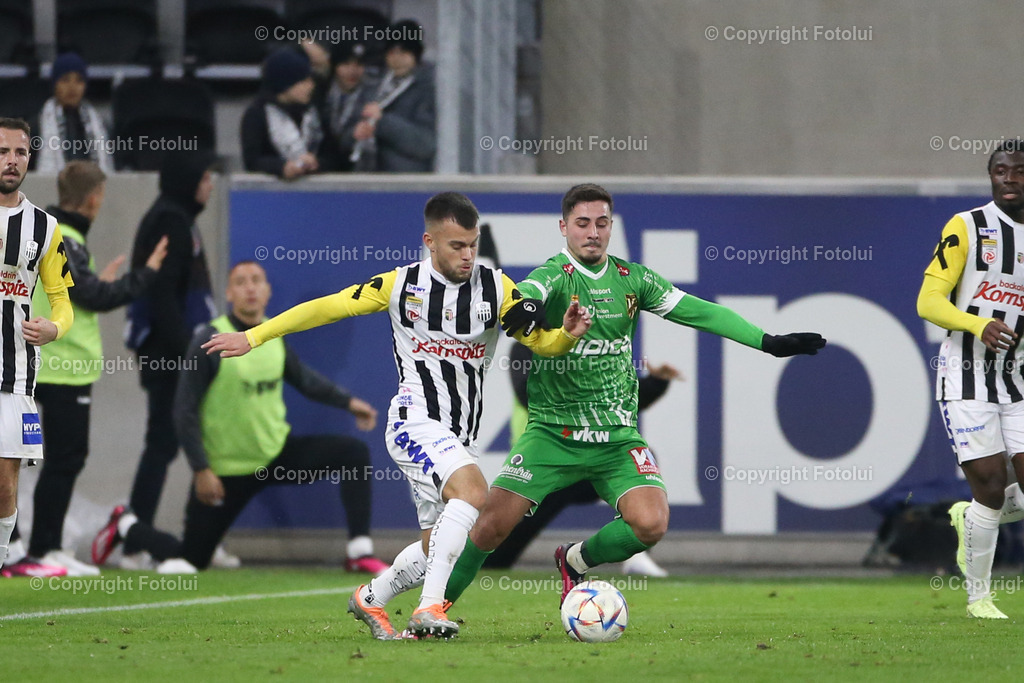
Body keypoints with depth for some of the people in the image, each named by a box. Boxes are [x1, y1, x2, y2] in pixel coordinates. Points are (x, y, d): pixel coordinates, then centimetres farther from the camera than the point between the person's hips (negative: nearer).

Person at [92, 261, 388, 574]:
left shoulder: (275, 335, 0)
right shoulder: (210, 340, -17)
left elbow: (303, 377, 19)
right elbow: (185, 411, -15)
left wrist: (348, 402, 10)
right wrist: (200, 470, -17)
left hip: (278, 452, 5)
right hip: (225, 470, -5)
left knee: (354, 452, -10)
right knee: (191, 559, 0)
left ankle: (360, 553, -6)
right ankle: (125, 526, 30)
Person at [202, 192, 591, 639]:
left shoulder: (495, 288, 0)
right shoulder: (401, 284, -5)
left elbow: (542, 343, 2)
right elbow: (327, 308, 1)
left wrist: (568, 334, -22)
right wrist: (253, 337, 1)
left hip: (459, 438, 5)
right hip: (415, 422, -5)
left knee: (436, 548, 9)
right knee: (471, 489, -31)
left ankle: (370, 599, 36)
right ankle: (430, 607, -33)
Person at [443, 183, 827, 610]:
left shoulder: (631, 279, 5)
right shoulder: (555, 275, -10)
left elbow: (698, 312, 5)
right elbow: (525, 296, -32)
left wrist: (769, 343, -2)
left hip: (617, 437, 4)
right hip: (552, 431, -4)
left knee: (650, 525, -17)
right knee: (493, 526, -11)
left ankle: (574, 561, 13)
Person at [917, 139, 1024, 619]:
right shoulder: (966, 227, -4)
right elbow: (928, 302, -11)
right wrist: (979, 325, -26)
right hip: (966, 378, -5)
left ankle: (969, 519, 27)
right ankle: (978, 597, 9)